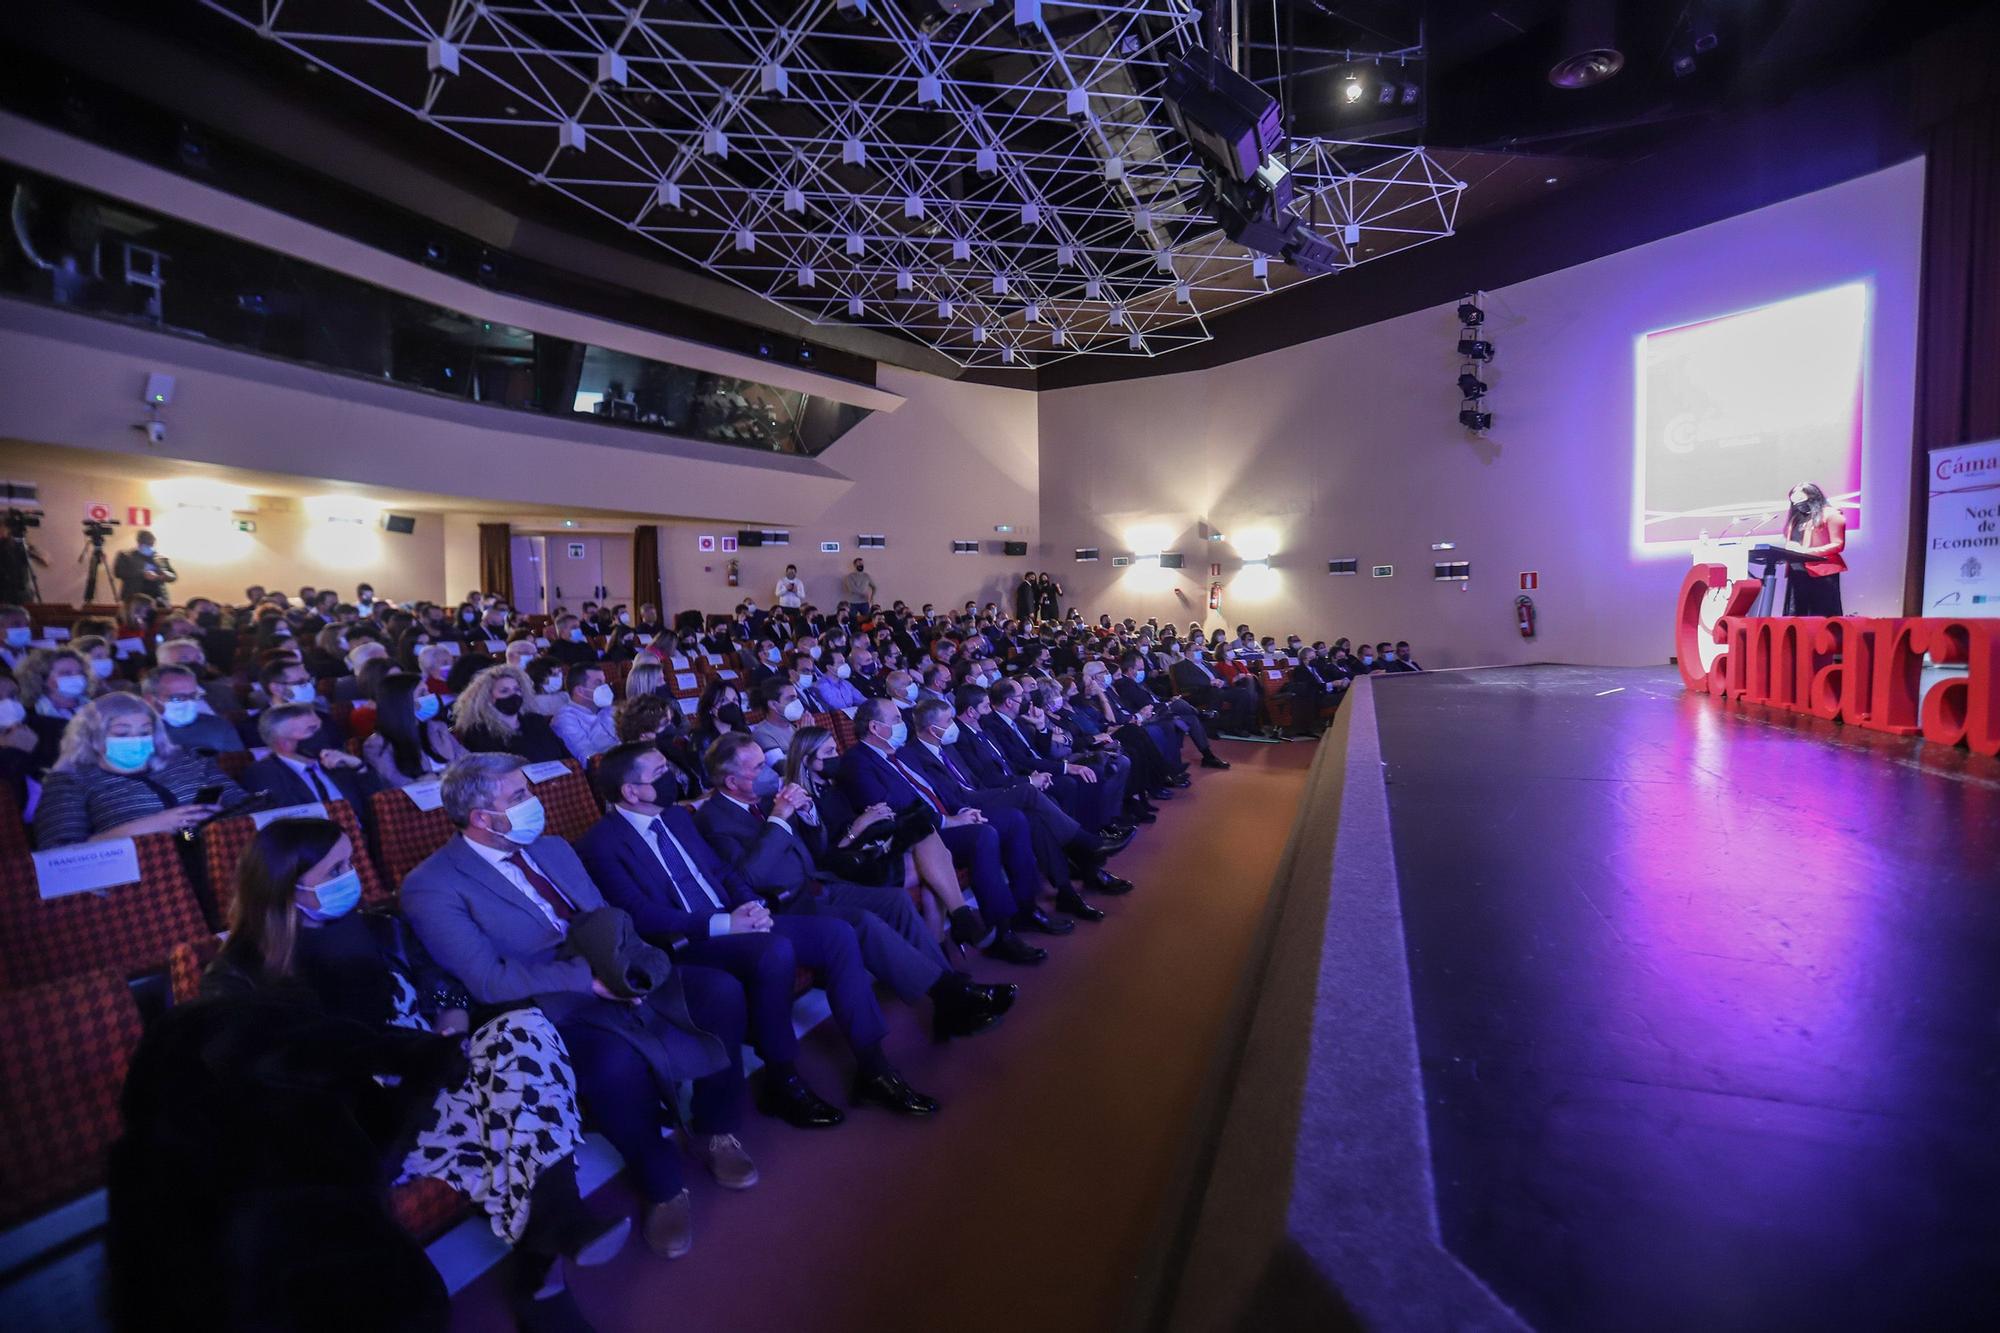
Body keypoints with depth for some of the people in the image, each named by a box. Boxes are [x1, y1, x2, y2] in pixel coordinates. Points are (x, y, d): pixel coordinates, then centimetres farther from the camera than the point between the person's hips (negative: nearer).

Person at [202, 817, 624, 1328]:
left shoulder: (381, 930, 17)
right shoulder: (238, 977, 3)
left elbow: (444, 985, 21)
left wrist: (453, 1017, -4)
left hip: (434, 1079, 5)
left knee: (525, 1028, -29)